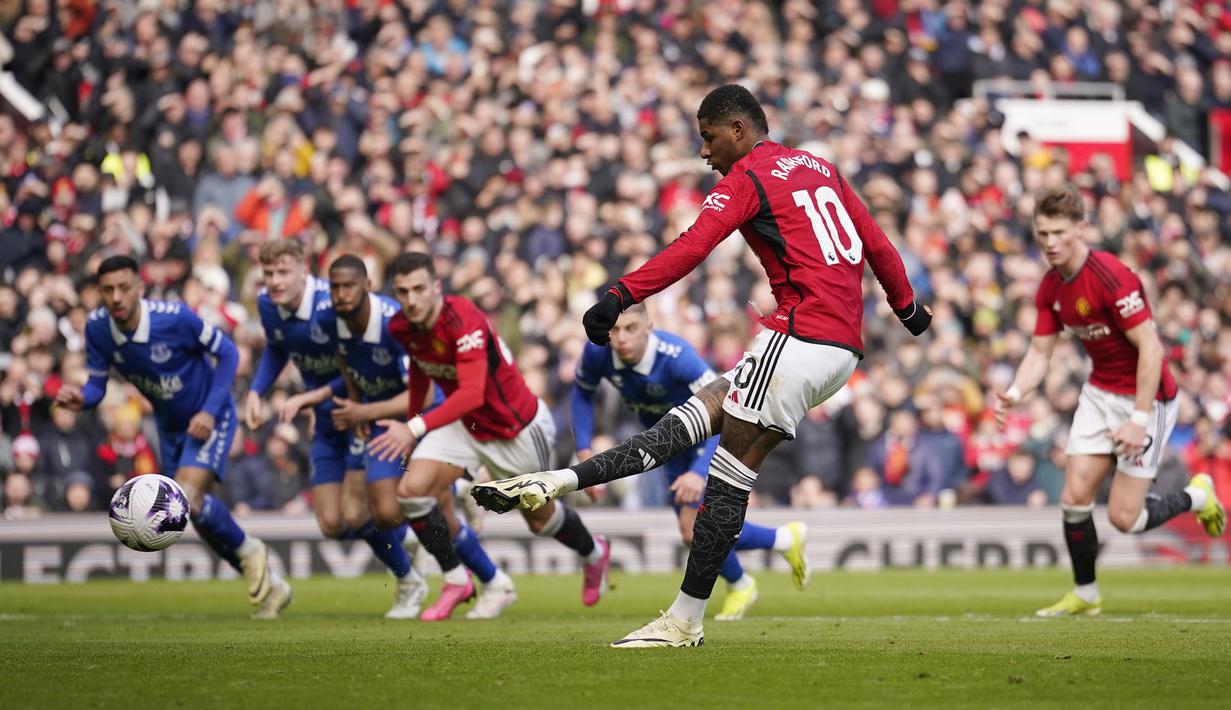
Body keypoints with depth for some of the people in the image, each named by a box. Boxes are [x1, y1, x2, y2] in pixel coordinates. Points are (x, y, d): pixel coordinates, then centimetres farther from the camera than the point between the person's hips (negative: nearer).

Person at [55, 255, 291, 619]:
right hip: (169, 425, 6)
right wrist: (80, 398, -30)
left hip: (207, 419, -6)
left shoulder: (174, 317, -28)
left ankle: (249, 551, 3)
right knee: (201, 519, 10)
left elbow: (227, 353, -17)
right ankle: (270, 585, 28)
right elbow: (97, 383, -6)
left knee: (188, 499, -26)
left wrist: (209, 411, -23)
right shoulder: (97, 327, -15)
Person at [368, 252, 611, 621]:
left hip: (517, 427, -5)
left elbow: (473, 393, -45)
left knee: (539, 518, 13)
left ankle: (594, 553, 47)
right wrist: (411, 422, 16)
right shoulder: (401, 328, -13)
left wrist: (416, 428, -54)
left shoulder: (464, 320, -35)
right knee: (411, 490, -16)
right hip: (465, 424, 5)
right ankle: (456, 580, 1)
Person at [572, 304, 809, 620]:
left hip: (708, 438, -6)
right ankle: (786, 540, 32)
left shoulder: (677, 356, -38)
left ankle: (739, 587, 15)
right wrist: (584, 448, -10)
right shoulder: (597, 352, -22)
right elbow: (582, 392, 1)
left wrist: (700, 472, -50)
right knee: (697, 533, 8)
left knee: (694, 528, -17)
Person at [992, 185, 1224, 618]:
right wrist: (1014, 394, -15)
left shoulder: (1111, 277, -25)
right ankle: (1086, 595, 16)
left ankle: (1197, 497, 21)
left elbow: (1151, 348, -25)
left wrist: (1139, 420, -26)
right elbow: (1040, 353, 5)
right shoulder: (1051, 288, 0)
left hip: (1146, 395, -7)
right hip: (1099, 393, 7)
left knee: (1124, 517, -7)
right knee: (1074, 498, -1)